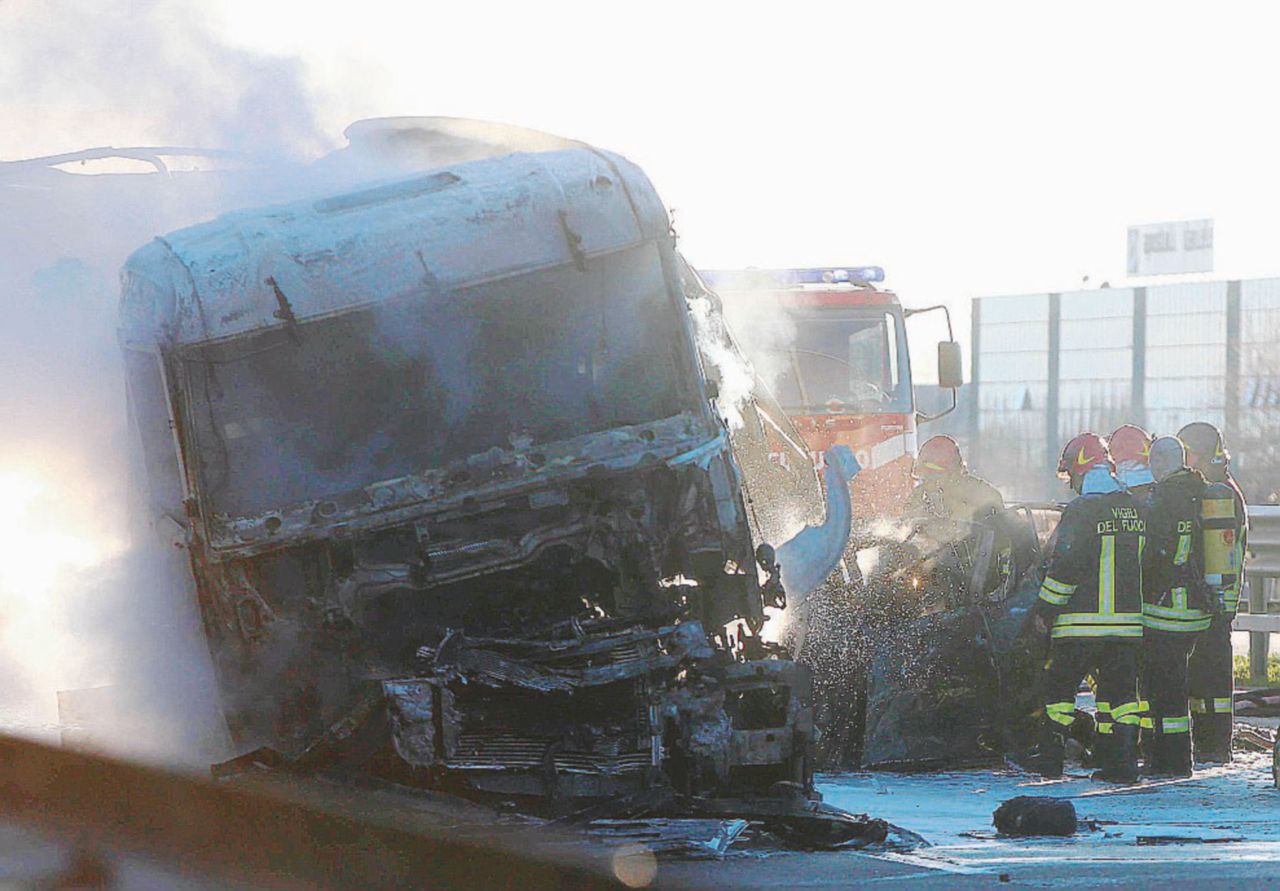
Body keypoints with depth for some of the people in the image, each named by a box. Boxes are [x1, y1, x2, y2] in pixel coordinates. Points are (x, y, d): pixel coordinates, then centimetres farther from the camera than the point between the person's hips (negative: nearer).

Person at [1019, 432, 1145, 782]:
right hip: (1130, 620, 6)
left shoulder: (1080, 511, -11)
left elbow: (1065, 568, -14)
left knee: (1060, 684, 7)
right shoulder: (1137, 508, 9)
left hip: (1082, 621, -6)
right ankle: (1122, 762, 4)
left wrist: (1043, 610, -5)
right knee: (1119, 688, 8)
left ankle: (1050, 756, 10)